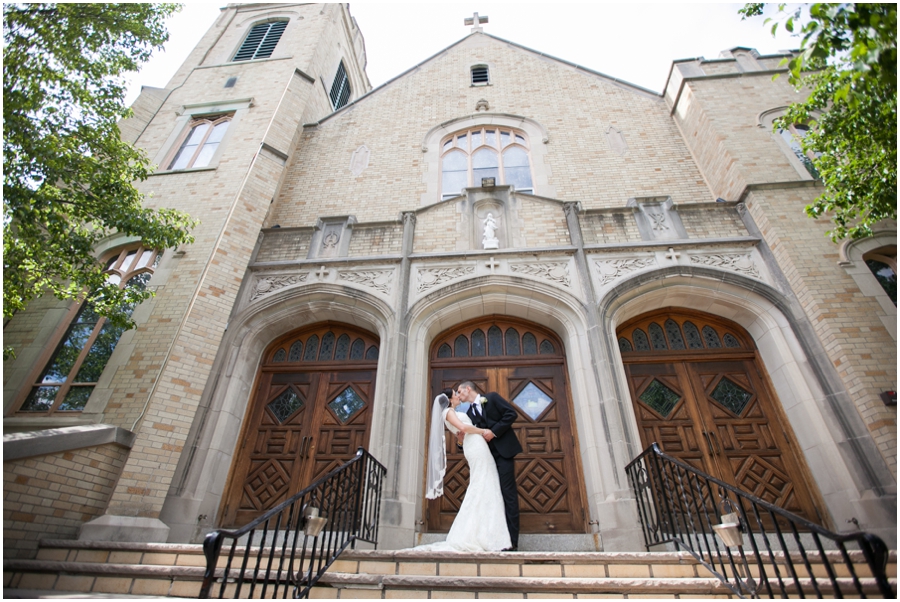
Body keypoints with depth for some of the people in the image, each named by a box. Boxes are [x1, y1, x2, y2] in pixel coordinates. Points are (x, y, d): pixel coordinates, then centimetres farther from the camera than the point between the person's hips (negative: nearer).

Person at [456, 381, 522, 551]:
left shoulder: (492, 398, 1)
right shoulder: (469, 413, 15)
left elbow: (512, 413, -8)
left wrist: (494, 431, -14)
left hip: (504, 451, -6)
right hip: (488, 455, 6)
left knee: (508, 493, -7)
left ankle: (512, 540, -4)